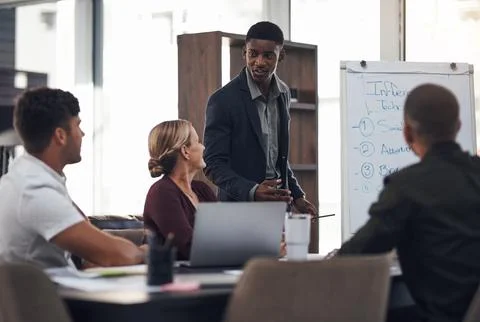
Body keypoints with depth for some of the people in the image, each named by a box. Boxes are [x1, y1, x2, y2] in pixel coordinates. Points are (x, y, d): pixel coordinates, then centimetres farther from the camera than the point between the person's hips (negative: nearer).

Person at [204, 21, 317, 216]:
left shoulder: (283, 94, 8)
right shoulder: (223, 101, -12)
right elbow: (214, 165, -12)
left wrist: (296, 195, 14)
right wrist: (252, 192, -25)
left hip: (278, 207, 5)